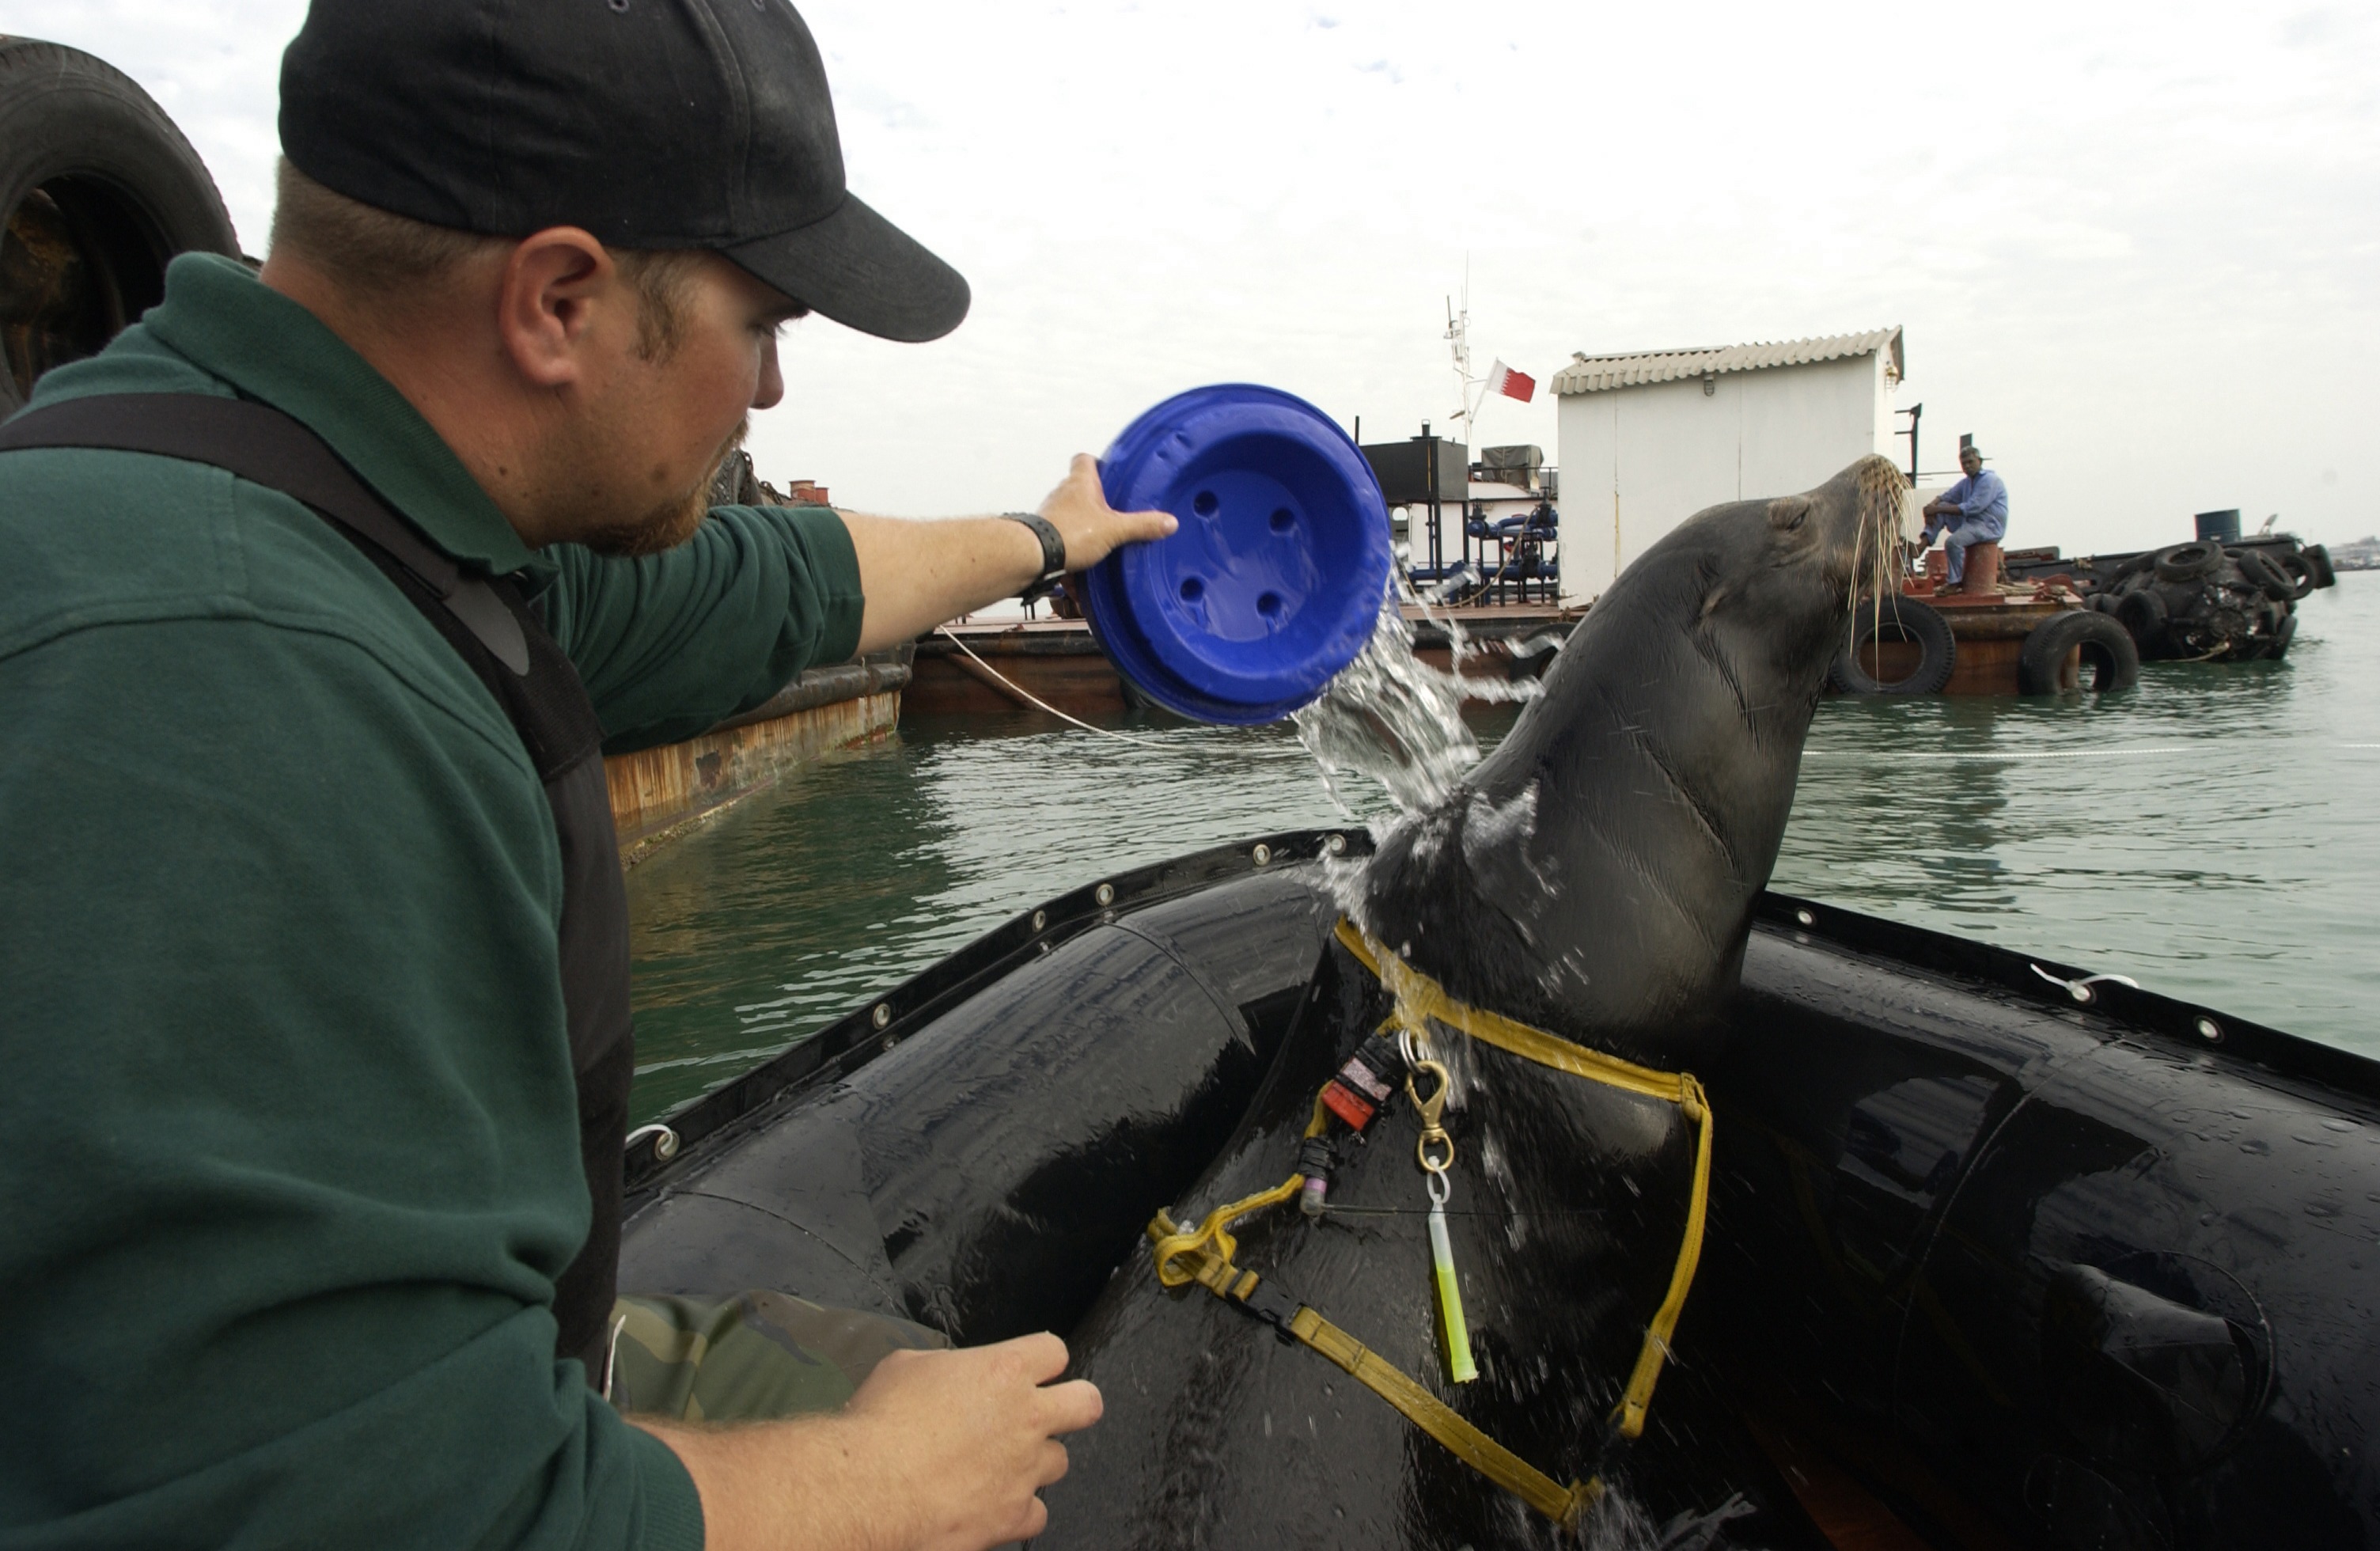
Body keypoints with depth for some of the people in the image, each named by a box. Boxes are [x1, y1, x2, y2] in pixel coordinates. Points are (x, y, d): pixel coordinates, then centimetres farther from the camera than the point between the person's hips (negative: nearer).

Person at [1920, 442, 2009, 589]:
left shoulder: (1990, 480, -13)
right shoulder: (1967, 482, 17)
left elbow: (1973, 508, -23)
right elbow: (1946, 496, 15)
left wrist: (1938, 509, -25)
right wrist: (1932, 506, -12)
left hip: (1990, 527, -9)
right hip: (1970, 522, 9)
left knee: (1953, 541, -32)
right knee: (1941, 507, 0)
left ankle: (1955, 582, -18)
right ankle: (1924, 543, -18)